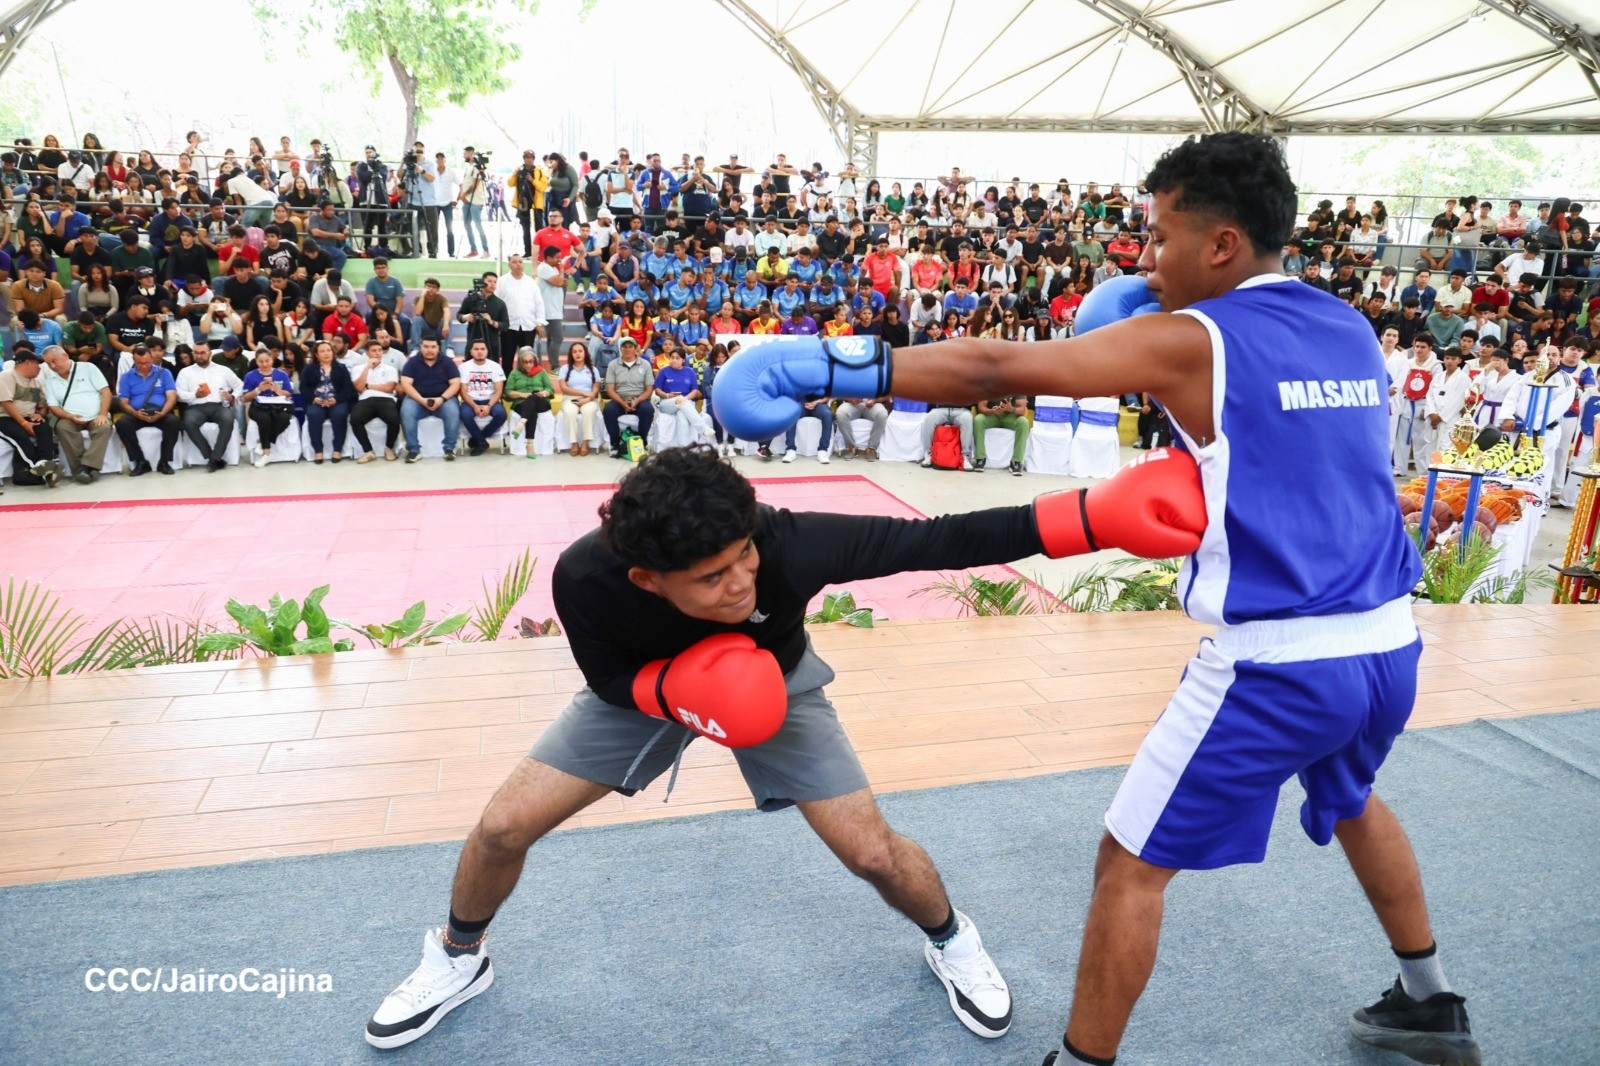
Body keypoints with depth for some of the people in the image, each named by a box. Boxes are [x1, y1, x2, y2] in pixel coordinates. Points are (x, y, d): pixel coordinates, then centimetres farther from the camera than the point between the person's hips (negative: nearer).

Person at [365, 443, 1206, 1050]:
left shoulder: (790, 542, -43)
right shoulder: (585, 577, -37)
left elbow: (939, 540, -42)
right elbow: (607, 678, -16)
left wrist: (1094, 513, -52)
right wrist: (672, 688, -38)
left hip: (776, 685, -1)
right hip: (643, 686, 1)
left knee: (873, 853, -6)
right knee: (502, 827, -3)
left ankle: (951, 944, 30)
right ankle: (457, 962, 31)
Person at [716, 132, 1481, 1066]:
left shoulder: (1188, 341, -12)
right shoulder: (1350, 330, 9)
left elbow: (996, 369, -18)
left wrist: (829, 368, -15)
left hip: (1276, 665, -8)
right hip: (1386, 647, 8)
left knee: (1132, 863, 7)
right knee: (1351, 799, 35)